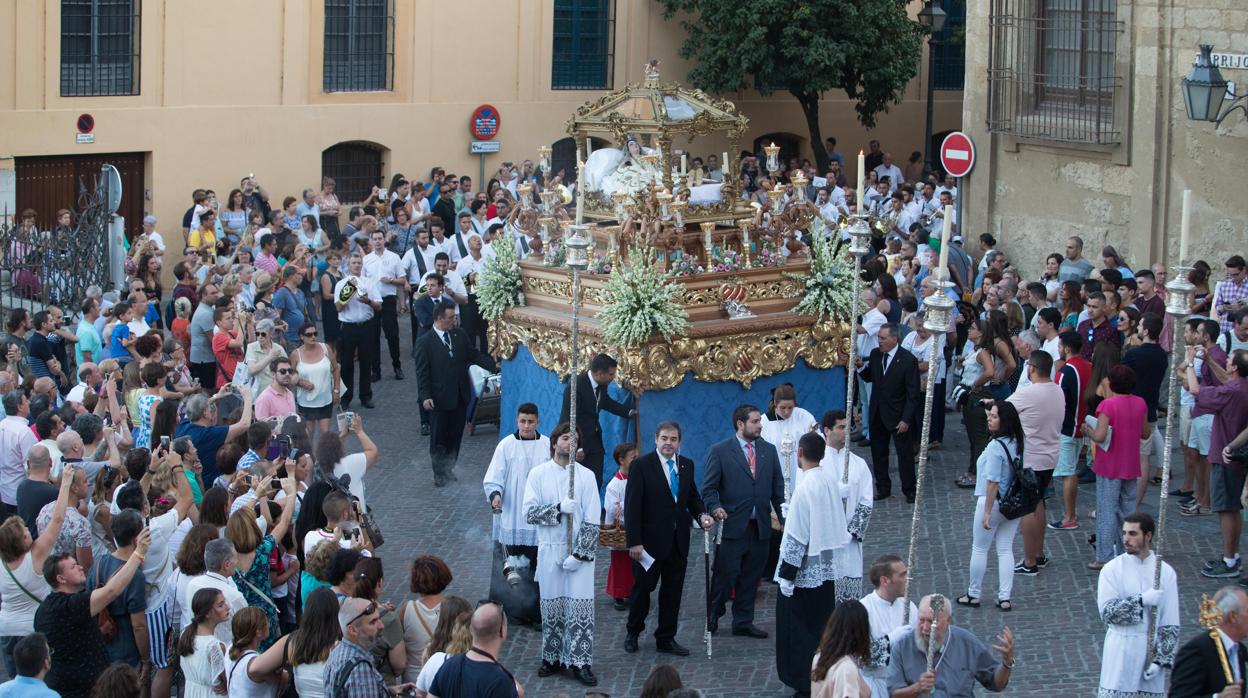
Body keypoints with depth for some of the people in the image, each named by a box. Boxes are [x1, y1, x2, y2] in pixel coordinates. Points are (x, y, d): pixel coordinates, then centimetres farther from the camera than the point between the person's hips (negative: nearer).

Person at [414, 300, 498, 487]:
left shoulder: (460, 335, 4)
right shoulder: (425, 343, -11)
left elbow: (474, 355, 10)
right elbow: (422, 372, -11)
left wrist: (494, 366, -1)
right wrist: (425, 396, -20)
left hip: (460, 397, 5)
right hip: (440, 399, -5)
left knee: (455, 436, 13)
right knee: (438, 438, 5)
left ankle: (449, 469, 28)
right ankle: (439, 474, 17)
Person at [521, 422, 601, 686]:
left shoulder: (586, 475, 0)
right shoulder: (538, 474, 3)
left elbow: (592, 521, -3)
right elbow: (529, 512, -4)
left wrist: (579, 554, -10)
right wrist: (559, 509, -16)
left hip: (580, 550, -1)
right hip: (550, 550, 1)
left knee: (580, 607, -5)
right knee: (551, 606, 6)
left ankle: (580, 662, -2)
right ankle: (552, 658, 17)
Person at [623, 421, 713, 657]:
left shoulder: (687, 465, 8)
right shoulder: (641, 466, -9)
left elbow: (692, 496, 16)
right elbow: (632, 506, -11)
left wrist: (701, 515, -6)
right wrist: (634, 542, -16)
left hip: (678, 540, 5)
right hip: (651, 539, -5)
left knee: (673, 591, 9)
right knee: (642, 587, 7)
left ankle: (666, 639, 19)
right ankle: (633, 633, 27)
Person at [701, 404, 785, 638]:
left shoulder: (769, 451, 12)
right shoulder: (720, 451, -2)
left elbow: (778, 487, 13)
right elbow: (709, 487, -2)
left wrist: (784, 518, 7)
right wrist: (715, 507, -20)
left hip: (760, 528, 4)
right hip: (732, 527, -4)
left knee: (751, 578, 9)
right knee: (724, 575, -1)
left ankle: (743, 622, 19)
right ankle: (713, 617, 18)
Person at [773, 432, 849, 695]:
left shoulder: (804, 488, -22)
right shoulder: (830, 482, 0)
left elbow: (796, 538, -20)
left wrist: (786, 575, -14)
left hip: (804, 574, -7)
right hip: (827, 570, 7)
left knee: (799, 632, 4)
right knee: (823, 626, 16)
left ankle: (804, 683, 10)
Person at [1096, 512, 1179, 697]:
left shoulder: (1165, 572, 1)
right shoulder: (1112, 569, -2)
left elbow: (1170, 624, 1)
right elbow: (1107, 611, -12)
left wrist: (1161, 660, -7)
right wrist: (1142, 600, -20)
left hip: (1151, 650, 1)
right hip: (1121, 652, -1)